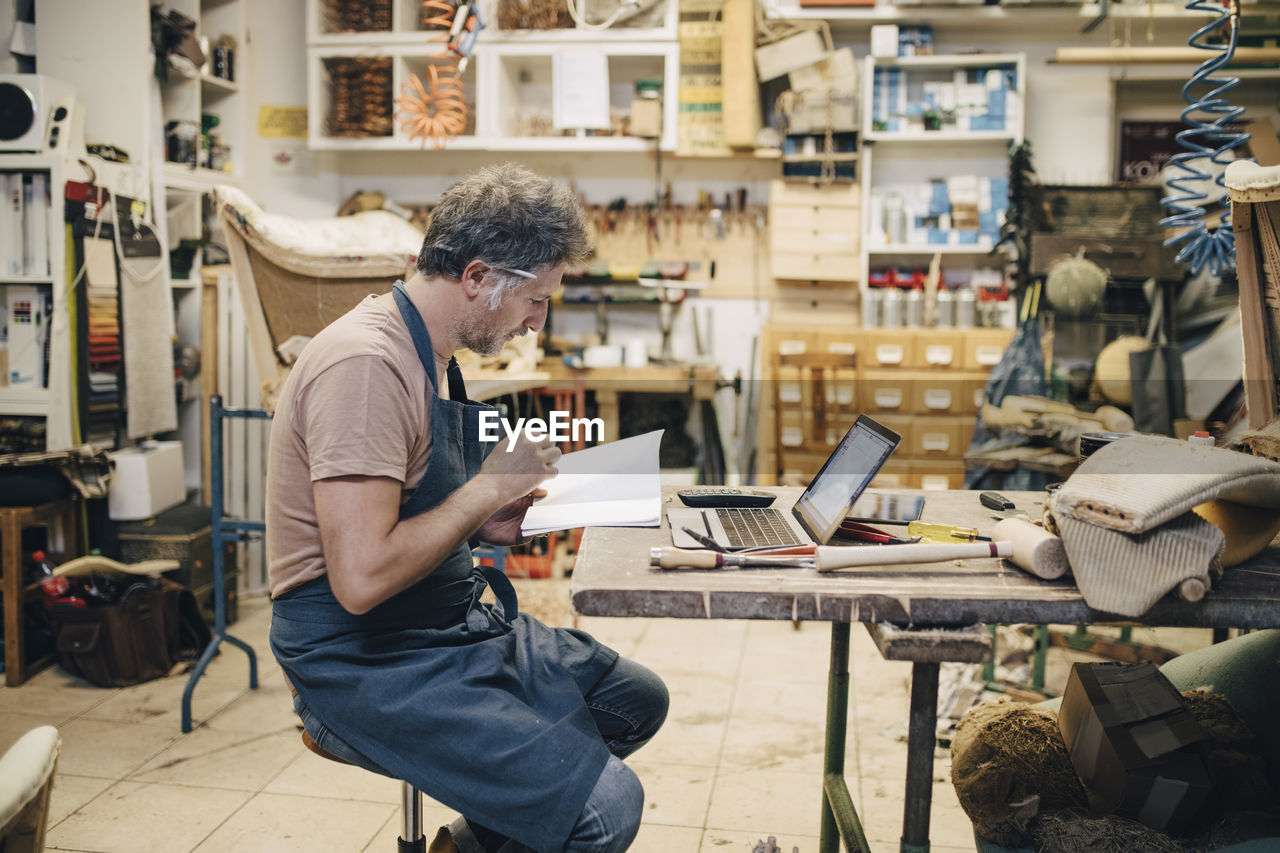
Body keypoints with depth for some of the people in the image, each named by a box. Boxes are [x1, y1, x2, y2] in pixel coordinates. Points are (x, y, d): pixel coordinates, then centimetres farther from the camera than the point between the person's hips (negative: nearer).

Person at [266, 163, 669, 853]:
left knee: (637, 699, 15)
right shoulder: (366, 364, -22)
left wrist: (489, 522, 3)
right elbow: (361, 578, -29)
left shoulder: (429, 354, 10)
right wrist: (486, 489, -17)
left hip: (450, 625, 10)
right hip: (362, 662, -10)